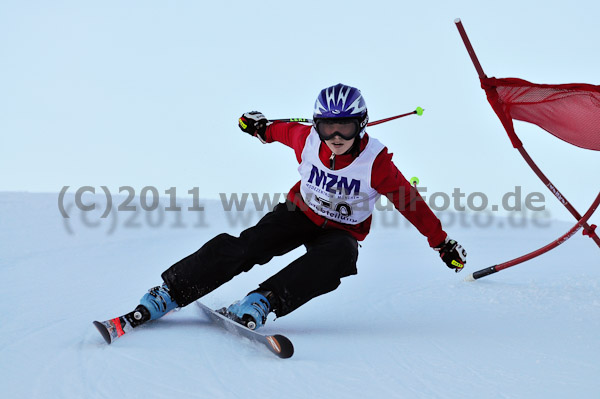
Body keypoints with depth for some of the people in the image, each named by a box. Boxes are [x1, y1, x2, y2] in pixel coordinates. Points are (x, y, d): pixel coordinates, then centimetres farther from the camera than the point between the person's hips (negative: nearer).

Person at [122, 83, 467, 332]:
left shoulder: (375, 162, -24)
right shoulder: (308, 140, -17)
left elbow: (410, 202, -14)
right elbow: (286, 130, 8)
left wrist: (442, 242, -8)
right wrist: (262, 127, 27)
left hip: (342, 232, -2)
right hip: (301, 213, 2)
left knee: (338, 257, -38)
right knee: (244, 247, -22)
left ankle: (260, 303, -46)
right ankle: (169, 294, -20)